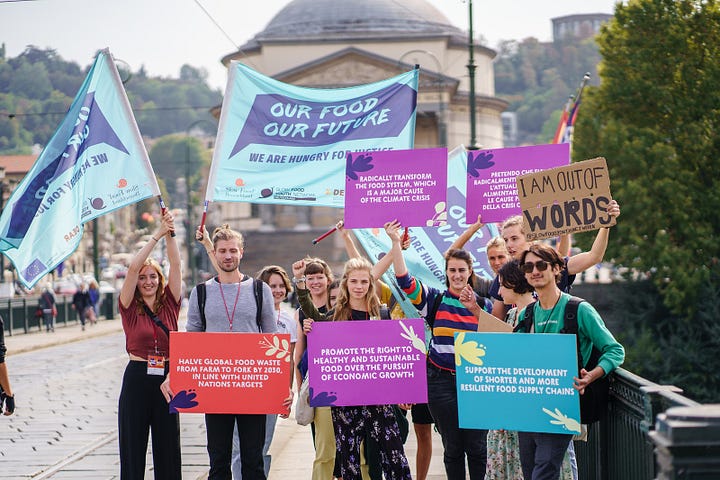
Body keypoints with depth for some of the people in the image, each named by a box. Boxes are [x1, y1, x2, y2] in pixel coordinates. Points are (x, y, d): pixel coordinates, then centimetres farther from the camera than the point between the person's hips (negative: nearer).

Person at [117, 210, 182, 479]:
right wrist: (158, 235, -11)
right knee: (133, 447, 2)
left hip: (166, 379, 2)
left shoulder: (169, 304, 7)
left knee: (167, 447, 6)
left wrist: (170, 234, -11)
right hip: (137, 379, -2)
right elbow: (133, 268, -10)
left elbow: (175, 265, -1)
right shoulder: (129, 308, 1)